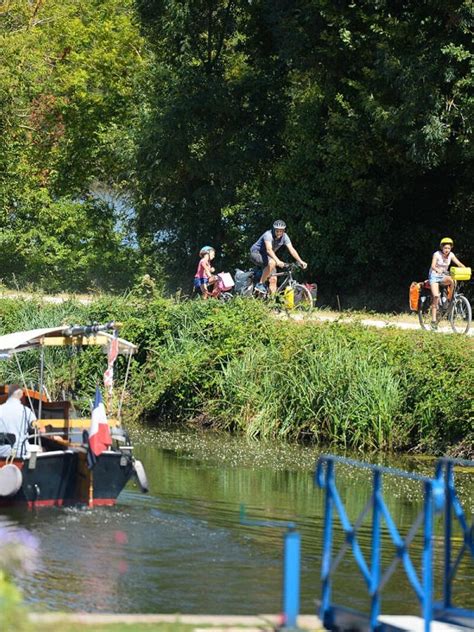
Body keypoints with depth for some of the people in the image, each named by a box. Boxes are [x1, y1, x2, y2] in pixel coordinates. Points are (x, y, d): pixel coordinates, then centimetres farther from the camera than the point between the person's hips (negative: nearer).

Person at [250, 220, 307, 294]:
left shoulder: (284, 237, -11)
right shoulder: (268, 235, -29)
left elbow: (291, 249, -18)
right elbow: (269, 250, -44)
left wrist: (300, 261, -32)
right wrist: (278, 261, -58)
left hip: (266, 256, 7)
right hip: (256, 253, -6)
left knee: (273, 279, -8)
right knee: (272, 262, -35)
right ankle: (260, 284, -24)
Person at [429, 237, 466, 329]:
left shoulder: (451, 255, -4)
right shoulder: (437, 254, -16)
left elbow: (459, 264, -10)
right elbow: (433, 266, -28)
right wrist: (437, 270, -50)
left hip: (443, 276, 4)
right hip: (434, 276, -4)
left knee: (452, 280, -32)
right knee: (436, 296, -20)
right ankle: (433, 320, -17)